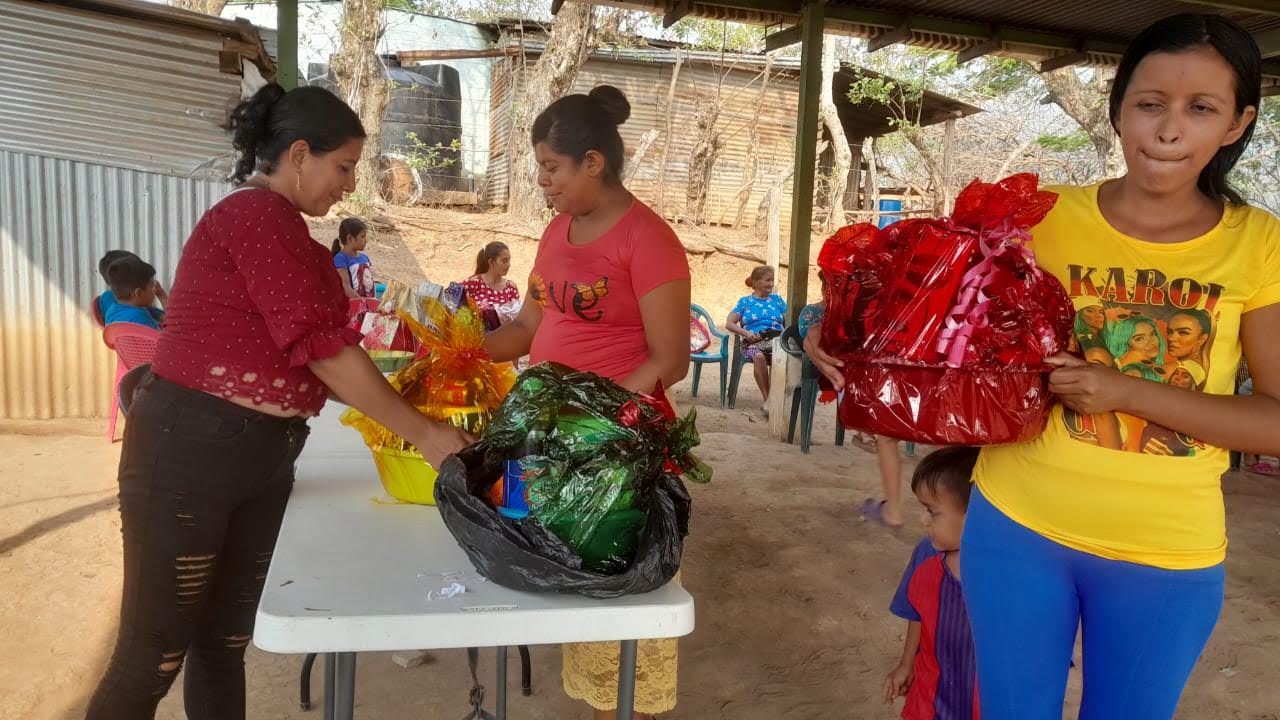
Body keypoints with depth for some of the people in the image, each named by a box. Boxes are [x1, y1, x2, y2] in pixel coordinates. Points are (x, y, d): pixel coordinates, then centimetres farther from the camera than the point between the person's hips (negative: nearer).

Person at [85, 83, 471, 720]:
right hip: (192, 449, -9)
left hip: (261, 454, 9)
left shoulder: (272, 222, 16)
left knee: (226, 641, 16)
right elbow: (323, 348, -17)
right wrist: (423, 434, -12)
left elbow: (300, 354, 13)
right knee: (155, 655, 2)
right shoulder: (259, 214, -14)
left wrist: (396, 393, 9)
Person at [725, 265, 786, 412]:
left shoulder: (777, 299, 24)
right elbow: (729, 324, 8)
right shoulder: (745, 301, 18)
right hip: (754, 342, -1)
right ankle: (767, 398, -27)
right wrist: (745, 333, -10)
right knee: (759, 357, -38)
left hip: (776, 339, 1)